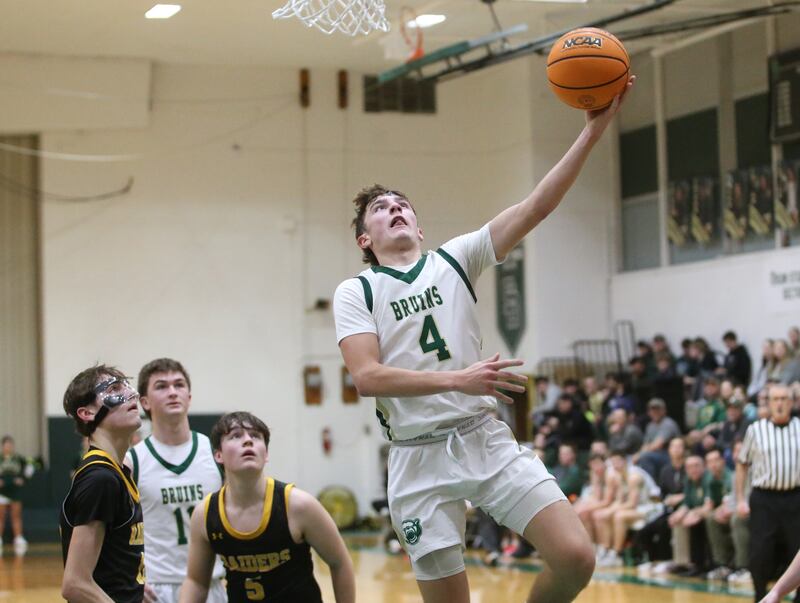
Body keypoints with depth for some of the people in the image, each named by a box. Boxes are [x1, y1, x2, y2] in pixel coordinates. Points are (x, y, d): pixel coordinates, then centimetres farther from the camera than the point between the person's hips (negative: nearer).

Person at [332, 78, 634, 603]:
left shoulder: (455, 259, 11)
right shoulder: (356, 292, 4)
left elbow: (535, 208, -1)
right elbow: (367, 376, -11)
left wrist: (594, 129, -10)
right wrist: (457, 379, -20)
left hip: (487, 439, 2)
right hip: (420, 460, -2)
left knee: (576, 557, -13)